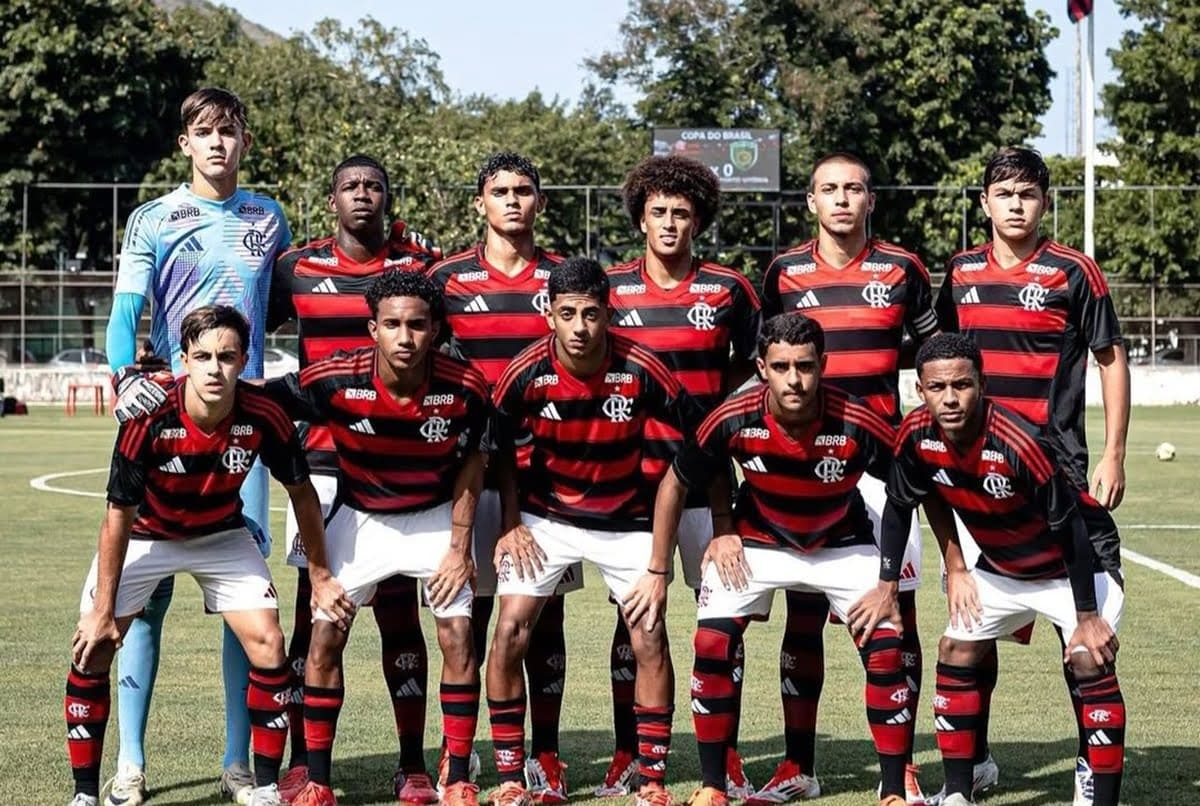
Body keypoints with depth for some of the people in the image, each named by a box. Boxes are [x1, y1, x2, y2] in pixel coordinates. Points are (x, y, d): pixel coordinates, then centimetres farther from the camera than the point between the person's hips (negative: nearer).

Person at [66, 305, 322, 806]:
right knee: (91, 650, -10)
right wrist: (103, 611, -16)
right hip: (145, 534, -1)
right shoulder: (148, 419, -33)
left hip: (221, 535, 2)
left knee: (268, 646, -10)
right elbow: (119, 516, -21)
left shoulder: (263, 418, -27)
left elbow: (301, 492, -8)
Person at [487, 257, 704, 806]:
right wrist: (510, 525, -2)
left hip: (627, 520, 0)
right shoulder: (527, 374, -18)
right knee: (510, 632, -9)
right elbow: (502, 448, 1)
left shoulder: (641, 370, -22)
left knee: (650, 640, -7)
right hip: (546, 517, 1)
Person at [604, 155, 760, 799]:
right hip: (629, 473, 0)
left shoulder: (728, 290, 1)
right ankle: (627, 753, 12)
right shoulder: (610, 288, 3)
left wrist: (717, 411, 8)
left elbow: (748, 364, 17)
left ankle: (726, 753, 8)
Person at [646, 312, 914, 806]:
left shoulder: (858, 426, -31)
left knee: (885, 652, -13)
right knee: (712, 644, -13)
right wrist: (656, 574, -9)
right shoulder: (734, 421, -27)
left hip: (843, 544, -1)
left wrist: (889, 583, -16)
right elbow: (675, 484, -10)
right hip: (757, 539, 1)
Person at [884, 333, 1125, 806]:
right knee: (955, 655, 3)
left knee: (1090, 663, -19)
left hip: (1070, 569, -6)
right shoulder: (917, 436, -20)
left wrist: (1087, 617, -23)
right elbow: (900, 506, 0)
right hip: (999, 571, 6)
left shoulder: (1021, 443, -36)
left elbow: (1072, 530, -27)